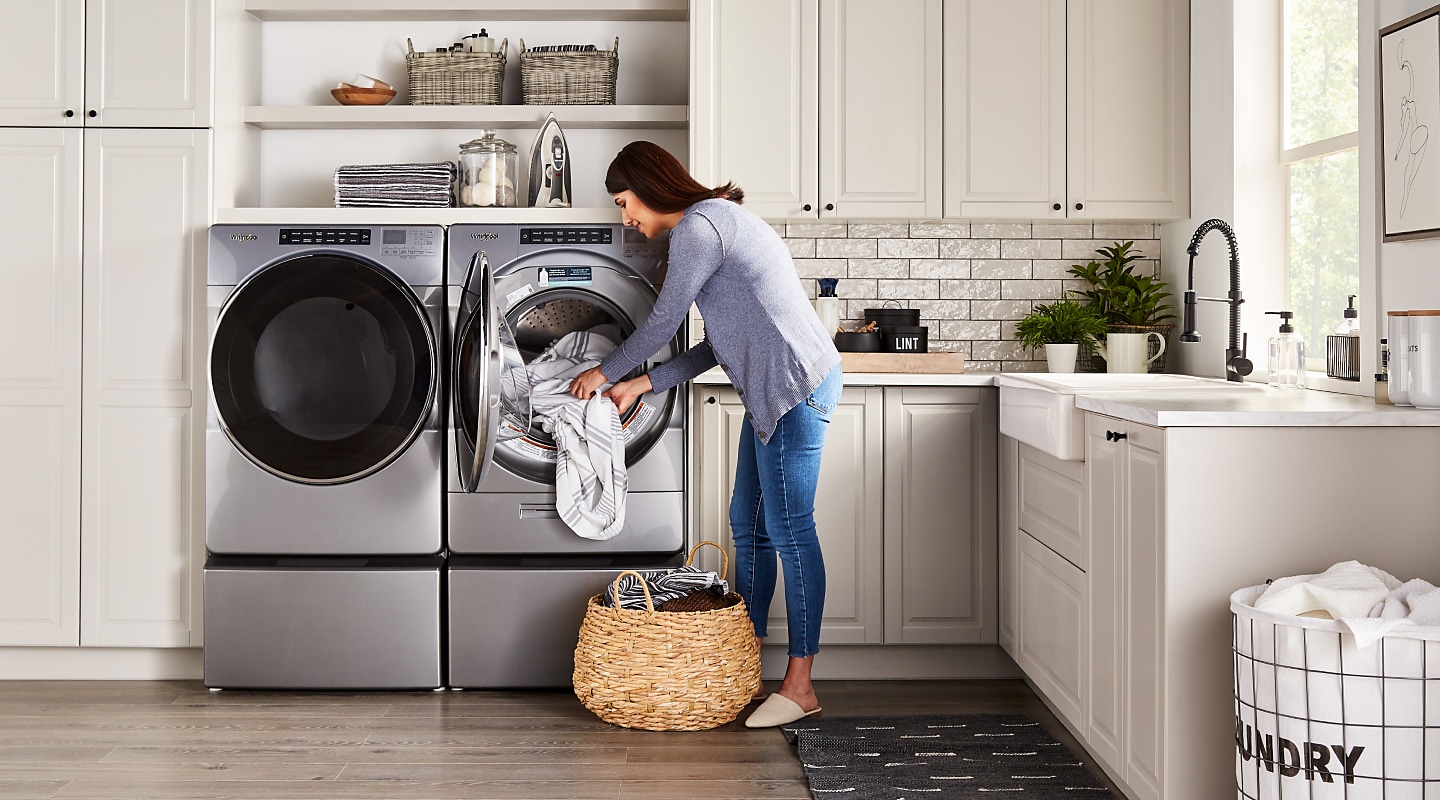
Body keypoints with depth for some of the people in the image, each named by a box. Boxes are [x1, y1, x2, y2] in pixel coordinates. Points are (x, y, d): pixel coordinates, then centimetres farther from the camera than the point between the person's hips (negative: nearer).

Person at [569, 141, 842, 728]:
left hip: (795, 385, -11)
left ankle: (800, 685, 1)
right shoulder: (717, 220, 20)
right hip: (774, 390, 11)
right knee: (748, 524, 14)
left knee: (788, 530, -6)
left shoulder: (698, 227, -11)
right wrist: (642, 385, 17)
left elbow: (661, 325, -8)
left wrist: (604, 372, 8)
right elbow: (719, 346, 19)